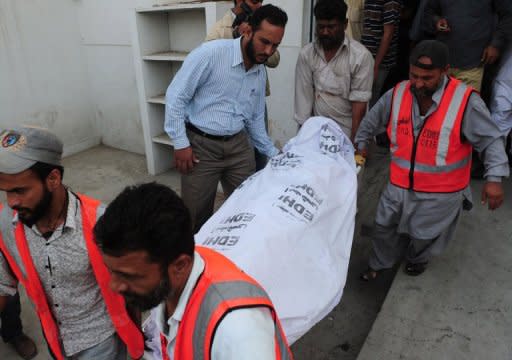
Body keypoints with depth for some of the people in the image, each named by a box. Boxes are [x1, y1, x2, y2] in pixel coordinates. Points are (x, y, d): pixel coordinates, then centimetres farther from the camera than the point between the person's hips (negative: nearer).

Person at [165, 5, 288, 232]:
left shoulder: (261, 72, 8)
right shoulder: (211, 53, -14)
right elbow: (175, 96, -12)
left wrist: (274, 154, 15)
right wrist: (180, 143, -13)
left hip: (238, 145, 6)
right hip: (201, 145, -5)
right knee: (197, 215, 6)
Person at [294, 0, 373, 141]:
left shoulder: (361, 56, -10)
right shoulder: (306, 54, -2)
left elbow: (359, 104, -11)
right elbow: (303, 97, -2)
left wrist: (354, 141, -14)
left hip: (347, 133, -2)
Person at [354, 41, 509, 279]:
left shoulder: (466, 101, -20)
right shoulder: (397, 94, -9)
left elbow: (491, 140, -12)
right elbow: (371, 122, 9)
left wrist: (494, 178, -21)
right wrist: (359, 145, 17)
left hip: (441, 192, -3)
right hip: (400, 184, 3)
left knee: (425, 235, 19)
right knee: (385, 226, 18)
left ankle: (418, 259, 54)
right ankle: (380, 263, 46)